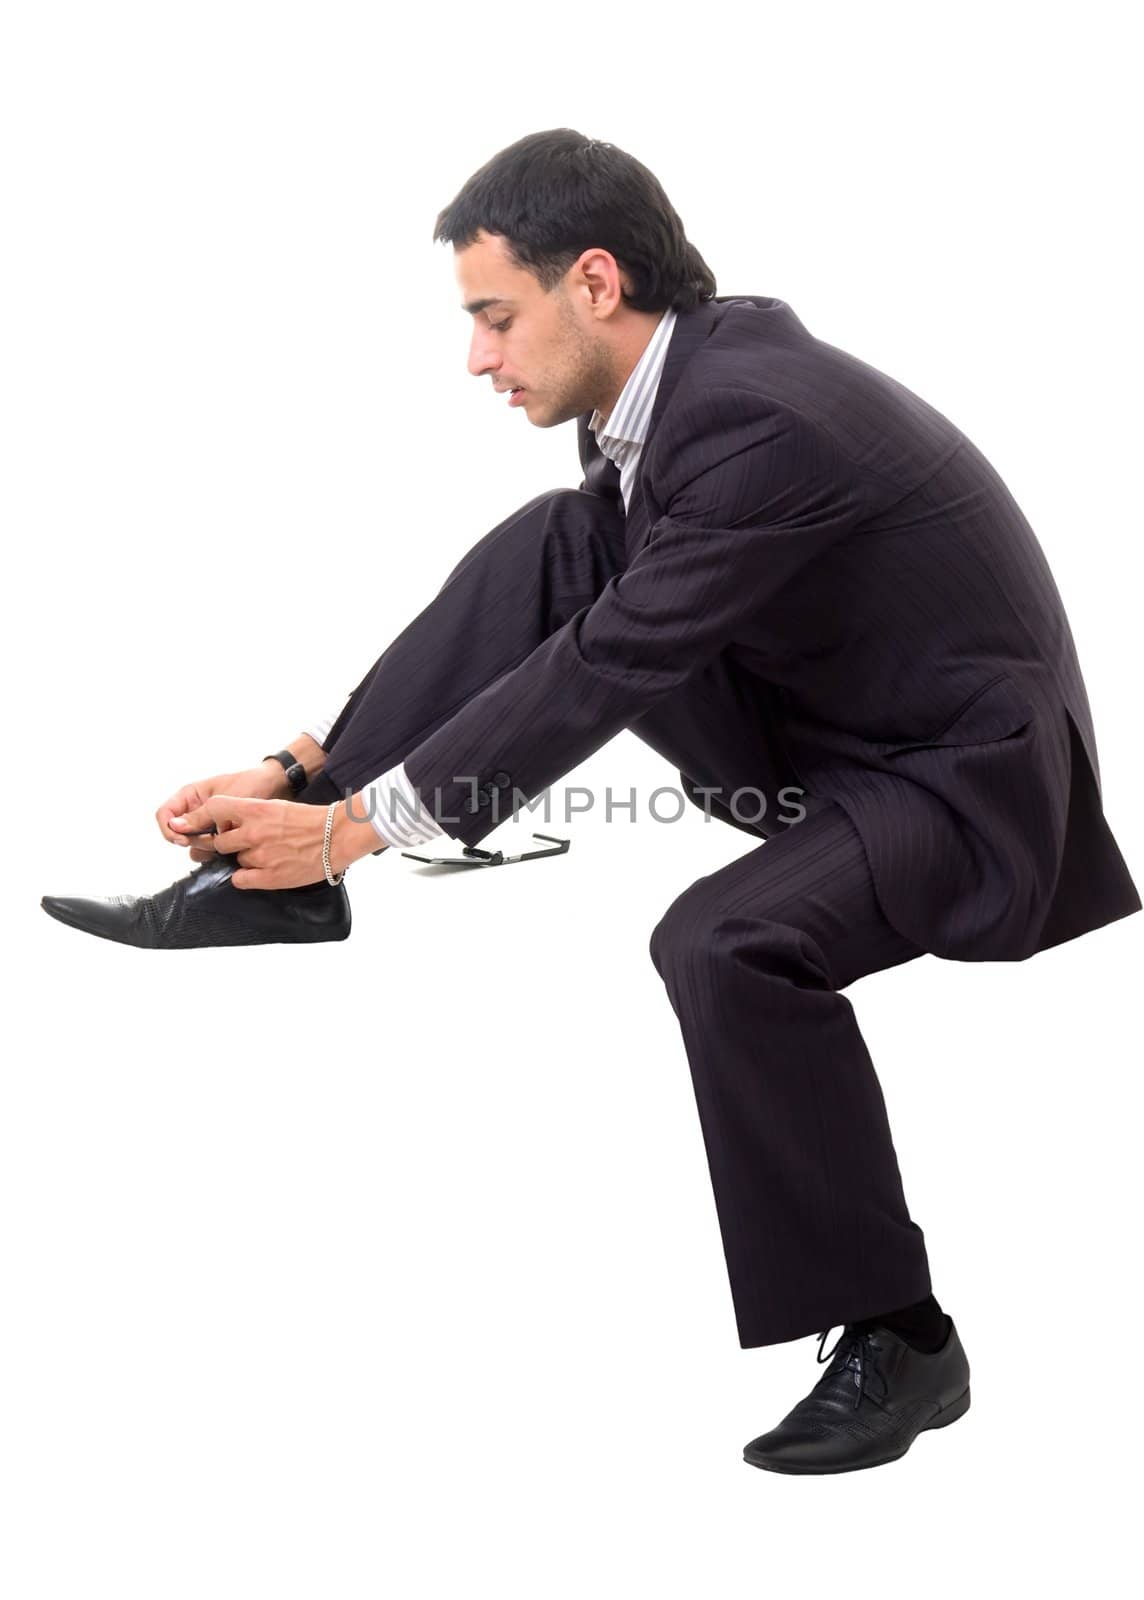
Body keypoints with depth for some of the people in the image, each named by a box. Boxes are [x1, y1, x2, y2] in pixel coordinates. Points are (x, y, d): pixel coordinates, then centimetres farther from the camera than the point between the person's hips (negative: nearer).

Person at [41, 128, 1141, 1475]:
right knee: (548, 548, -3)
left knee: (724, 940, -35)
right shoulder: (678, 378, 0)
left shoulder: (759, 418, -27)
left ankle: (893, 1336, -16)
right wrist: (303, 771, -2)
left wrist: (360, 823, -20)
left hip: (966, 778, -9)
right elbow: (557, 614, 4)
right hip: (812, 737, 9)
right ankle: (277, 876, -3)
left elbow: (610, 666, -26)